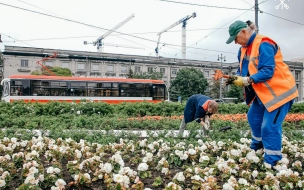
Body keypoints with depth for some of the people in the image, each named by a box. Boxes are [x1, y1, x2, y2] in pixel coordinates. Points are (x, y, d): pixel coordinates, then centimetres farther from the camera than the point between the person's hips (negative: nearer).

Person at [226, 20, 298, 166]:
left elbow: (267, 72, -28)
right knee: (253, 117, 20)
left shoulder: (263, 45, -23)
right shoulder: (244, 49, 6)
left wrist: (247, 81, -32)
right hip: (262, 92, 10)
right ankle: (257, 146, 42)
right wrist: (237, 78, -10)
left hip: (279, 90, -10)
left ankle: (271, 162, 1)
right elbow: (243, 69, 10)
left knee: (269, 127, -11)